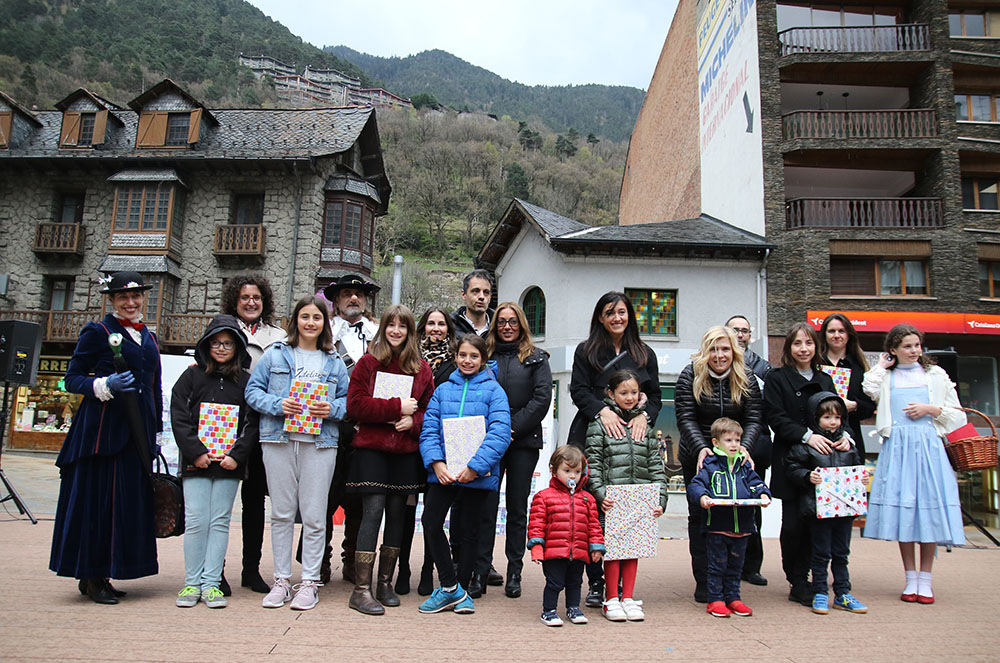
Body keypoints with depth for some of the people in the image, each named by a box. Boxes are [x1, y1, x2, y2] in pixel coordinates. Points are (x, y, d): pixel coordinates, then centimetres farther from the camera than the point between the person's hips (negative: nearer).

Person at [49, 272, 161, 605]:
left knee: (131, 499, 6)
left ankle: (102, 575, 17)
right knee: (98, 498, -2)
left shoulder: (149, 338, 17)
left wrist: (156, 428, 16)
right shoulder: (97, 332, -1)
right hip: (104, 427, -6)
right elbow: (72, 379, -4)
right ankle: (91, 577, 10)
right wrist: (104, 385, -22)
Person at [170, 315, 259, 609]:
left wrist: (236, 456, -8)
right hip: (196, 462, 0)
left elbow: (252, 422, 4)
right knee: (195, 521, -1)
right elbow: (179, 417, 2)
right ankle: (192, 583, 9)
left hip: (229, 464, 0)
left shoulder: (245, 380, 7)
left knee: (220, 522, 2)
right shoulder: (192, 376, 8)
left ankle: (211, 583, 8)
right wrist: (196, 452, -8)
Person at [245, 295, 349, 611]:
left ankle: (309, 582, 11)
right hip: (278, 441, 0)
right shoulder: (275, 354, 9)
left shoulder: (334, 362, 12)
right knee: (281, 513, 7)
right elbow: (253, 389, 6)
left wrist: (332, 409, -10)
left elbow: (349, 398, 11)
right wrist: (277, 405, -11)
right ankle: (281, 581, 18)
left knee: (314, 515, 1)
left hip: (320, 443, 0)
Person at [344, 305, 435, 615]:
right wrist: (397, 406, -12)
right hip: (372, 448, -3)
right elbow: (355, 404, -6)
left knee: (397, 514, 7)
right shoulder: (368, 363, 3)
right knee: (373, 512, -8)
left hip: (406, 451, 3)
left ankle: (385, 582, 20)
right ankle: (361, 589, -2)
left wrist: (413, 421, -9)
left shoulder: (422, 368, 11)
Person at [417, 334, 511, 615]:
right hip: (443, 472, 2)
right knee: (431, 522, -8)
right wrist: (436, 462, -11)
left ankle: (460, 588, 24)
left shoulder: (493, 390, 2)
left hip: (478, 473, -2)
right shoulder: (443, 390, 12)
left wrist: (475, 466, -18)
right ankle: (451, 587, 5)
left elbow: (499, 433, -9)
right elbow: (429, 429, 6)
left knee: (469, 530, 8)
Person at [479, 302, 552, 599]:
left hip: (524, 441, 0)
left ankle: (514, 573, 14)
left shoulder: (536, 358, 9)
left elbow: (542, 398, -2)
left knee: (517, 508, 6)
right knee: (486, 505, -2)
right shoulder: (485, 355, 11)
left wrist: (513, 426, -11)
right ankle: (480, 572, 5)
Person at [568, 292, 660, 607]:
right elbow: (579, 390, 0)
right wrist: (603, 410, -17)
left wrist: (643, 415, -8)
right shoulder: (587, 351, 10)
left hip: (632, 438, 2)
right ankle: (596, 583, 6)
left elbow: (655, 396, 13)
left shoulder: (645, 354, 17)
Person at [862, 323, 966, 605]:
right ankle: (910, 579, 11)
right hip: (896, 447, 0)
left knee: (928, 509, -3)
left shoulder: (935, 375, 12)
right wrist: (882, 367, 1)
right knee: (901, 511, 0)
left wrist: (932, 409, -4)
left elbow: (957, 414, 12)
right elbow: (869, 390, -13)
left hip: (928, 445, 0)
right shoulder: (886, 376, 10)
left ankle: (925, 580, 8)